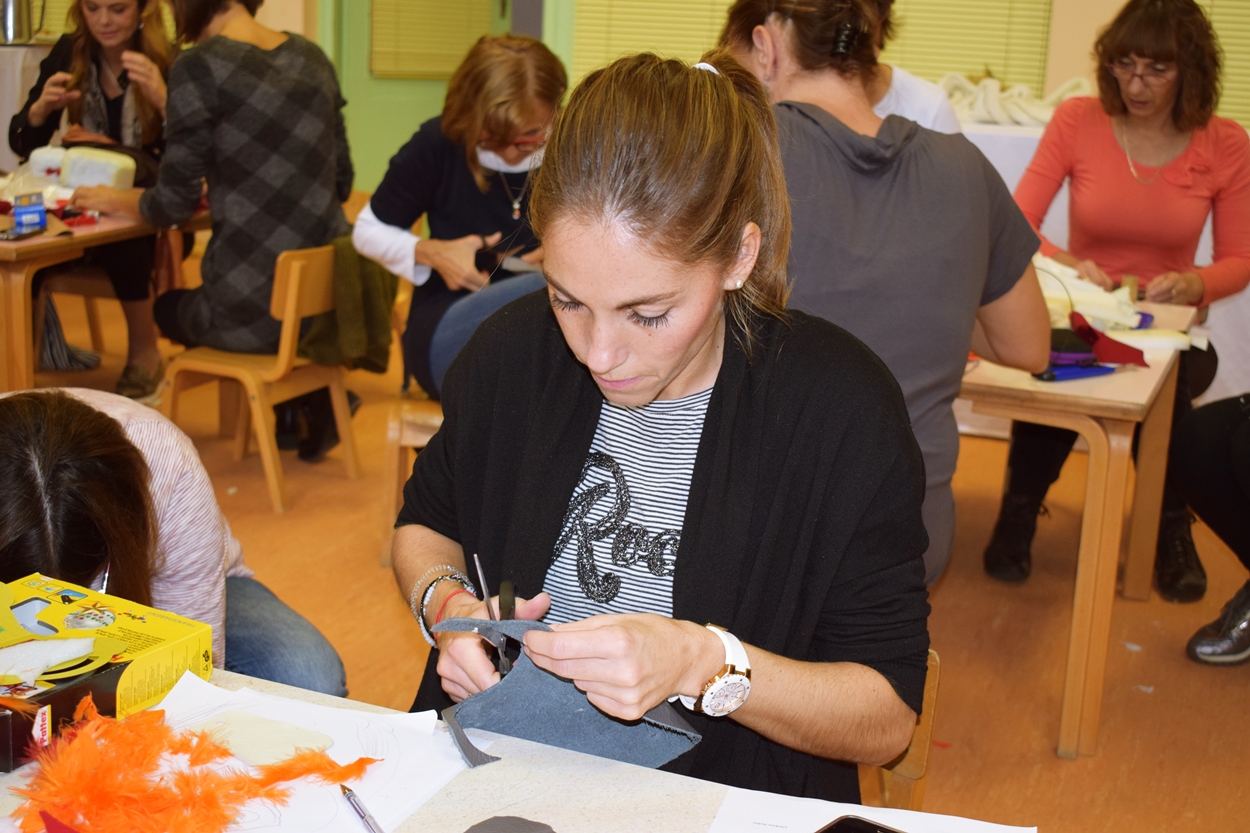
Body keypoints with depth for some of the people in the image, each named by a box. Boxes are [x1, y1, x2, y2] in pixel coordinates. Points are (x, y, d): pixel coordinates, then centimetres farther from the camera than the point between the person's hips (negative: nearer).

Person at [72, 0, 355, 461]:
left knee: (168, 307, 31)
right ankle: (312, 392, 22)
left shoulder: (198, 67, -10)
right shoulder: (312, 57, 8)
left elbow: (175, 203, -6)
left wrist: (115, 199, 16)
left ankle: (308, 396, 20)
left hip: (255, 307, -6)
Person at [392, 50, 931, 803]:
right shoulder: (513, 353, -4)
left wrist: (704, 664, -26)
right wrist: (444, 602, -7)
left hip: (726, 799, -2)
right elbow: (426, 523, 15)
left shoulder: (842, 410, -16)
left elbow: (888, 718, -11)